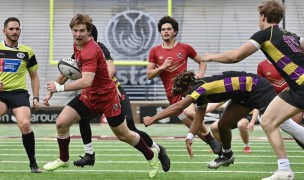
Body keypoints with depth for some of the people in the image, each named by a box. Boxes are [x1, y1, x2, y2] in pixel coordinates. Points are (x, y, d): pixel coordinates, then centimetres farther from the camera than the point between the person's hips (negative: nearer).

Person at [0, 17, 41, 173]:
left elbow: (34, 77, 17)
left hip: (19, 93, 0)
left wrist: (36, 97, 8)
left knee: (25, 124, -24)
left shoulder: (27, 52, 8)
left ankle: (33, 163, -8)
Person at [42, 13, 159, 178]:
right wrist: (53, 89, 13)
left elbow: (87, 81, -43)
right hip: (88, 96, 7)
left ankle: (151, 155, 33)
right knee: (61, 123, -7)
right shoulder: (77, 45, -3)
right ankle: (63, 159, 13)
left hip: (106, 96, -7)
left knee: (124, 136, 7)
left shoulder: (90, 51, -30)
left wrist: (60, 88, -45)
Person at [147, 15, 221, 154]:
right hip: (173, 94, 2)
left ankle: (210, 138, -14)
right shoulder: (154, 52, 7)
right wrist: (162, 67, -11)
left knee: (189, 112, -32)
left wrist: (201, 73, -4)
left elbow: (202, 61, 16)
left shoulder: (185, 48, 4)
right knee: (194, 126, 0)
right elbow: (149, 75, 6)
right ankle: (213, 143, 16)